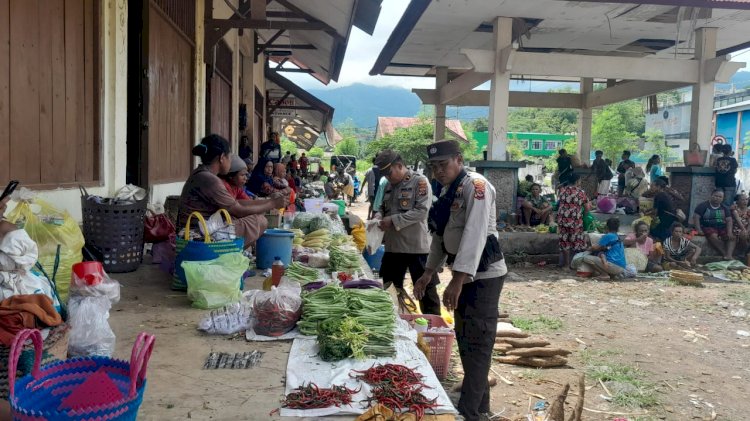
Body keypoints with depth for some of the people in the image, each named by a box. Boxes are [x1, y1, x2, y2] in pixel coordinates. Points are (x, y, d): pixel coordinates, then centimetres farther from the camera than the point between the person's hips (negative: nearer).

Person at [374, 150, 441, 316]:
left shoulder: (420, 182, -10)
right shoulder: (389, 186, 13)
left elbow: (422, 211, -19)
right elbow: (382, 208, 22)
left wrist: (394, 220, -20)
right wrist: (379, 218, -1)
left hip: (417, 246, -7)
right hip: (393, 246, 7)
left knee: (426, 289, 3)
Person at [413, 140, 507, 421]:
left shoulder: (475, 186, -18)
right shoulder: (448, 192, 12)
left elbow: (475, 234, -29)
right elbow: (440, 234, 19)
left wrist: (458, 280, -35)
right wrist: (429, 272, 13)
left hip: (482, 275, -9)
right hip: (464, 274, 9)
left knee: (477, 344, -4)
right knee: (465, 338, 16)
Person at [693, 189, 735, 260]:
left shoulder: (725, 208, 14)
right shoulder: (703, 206, 2)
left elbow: (729, 220, 6)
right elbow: (696, 217, -7)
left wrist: (729, 232, -12)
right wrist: (699, 230, -20)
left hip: (722, 228, 4)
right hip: (708, 227, -4)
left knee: (732, 237, -24)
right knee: (713, 236, -36)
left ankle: (729, 255, -41)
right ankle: (725, 254, -40)